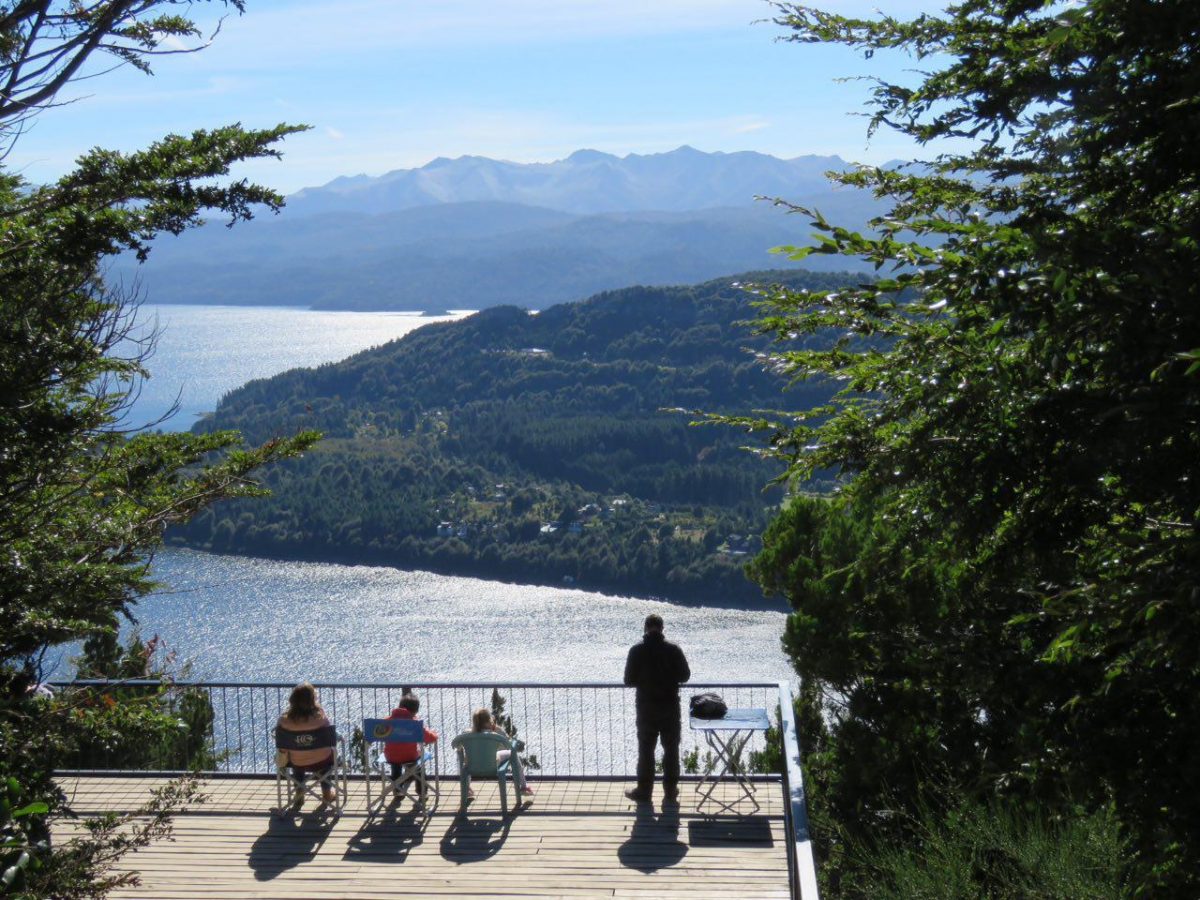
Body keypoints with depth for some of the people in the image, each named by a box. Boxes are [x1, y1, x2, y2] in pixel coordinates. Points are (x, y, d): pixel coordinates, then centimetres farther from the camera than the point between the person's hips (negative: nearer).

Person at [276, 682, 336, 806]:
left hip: (298, 764, 1)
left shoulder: (284, 720, -21)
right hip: (322, 762, -1)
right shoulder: (320, 717, -24)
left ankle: (299, 791, 41)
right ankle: (327, 790, 44)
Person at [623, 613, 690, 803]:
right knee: (671, 750, 11)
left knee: (646, 750, 9)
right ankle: (671, 791, 16)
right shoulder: (673, 650, -7)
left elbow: (629, 681, -6)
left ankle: (644, 791, 13)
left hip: (646, 707, -1)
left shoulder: (636, 651, -9)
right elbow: (685, 675, 0)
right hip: (671, 707, 1)